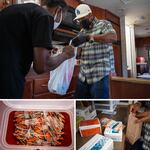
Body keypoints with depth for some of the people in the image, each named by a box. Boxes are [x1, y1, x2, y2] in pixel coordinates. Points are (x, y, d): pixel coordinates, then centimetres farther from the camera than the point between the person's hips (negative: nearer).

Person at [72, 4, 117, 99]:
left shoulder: (103, 24, 2)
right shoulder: (82, 32, 19)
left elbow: (113, 37, -20)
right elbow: (80, 52, 16)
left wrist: (89, 37, -28)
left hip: (100, 74, -6)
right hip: (84, 76, 6)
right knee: (78, 97, 10)